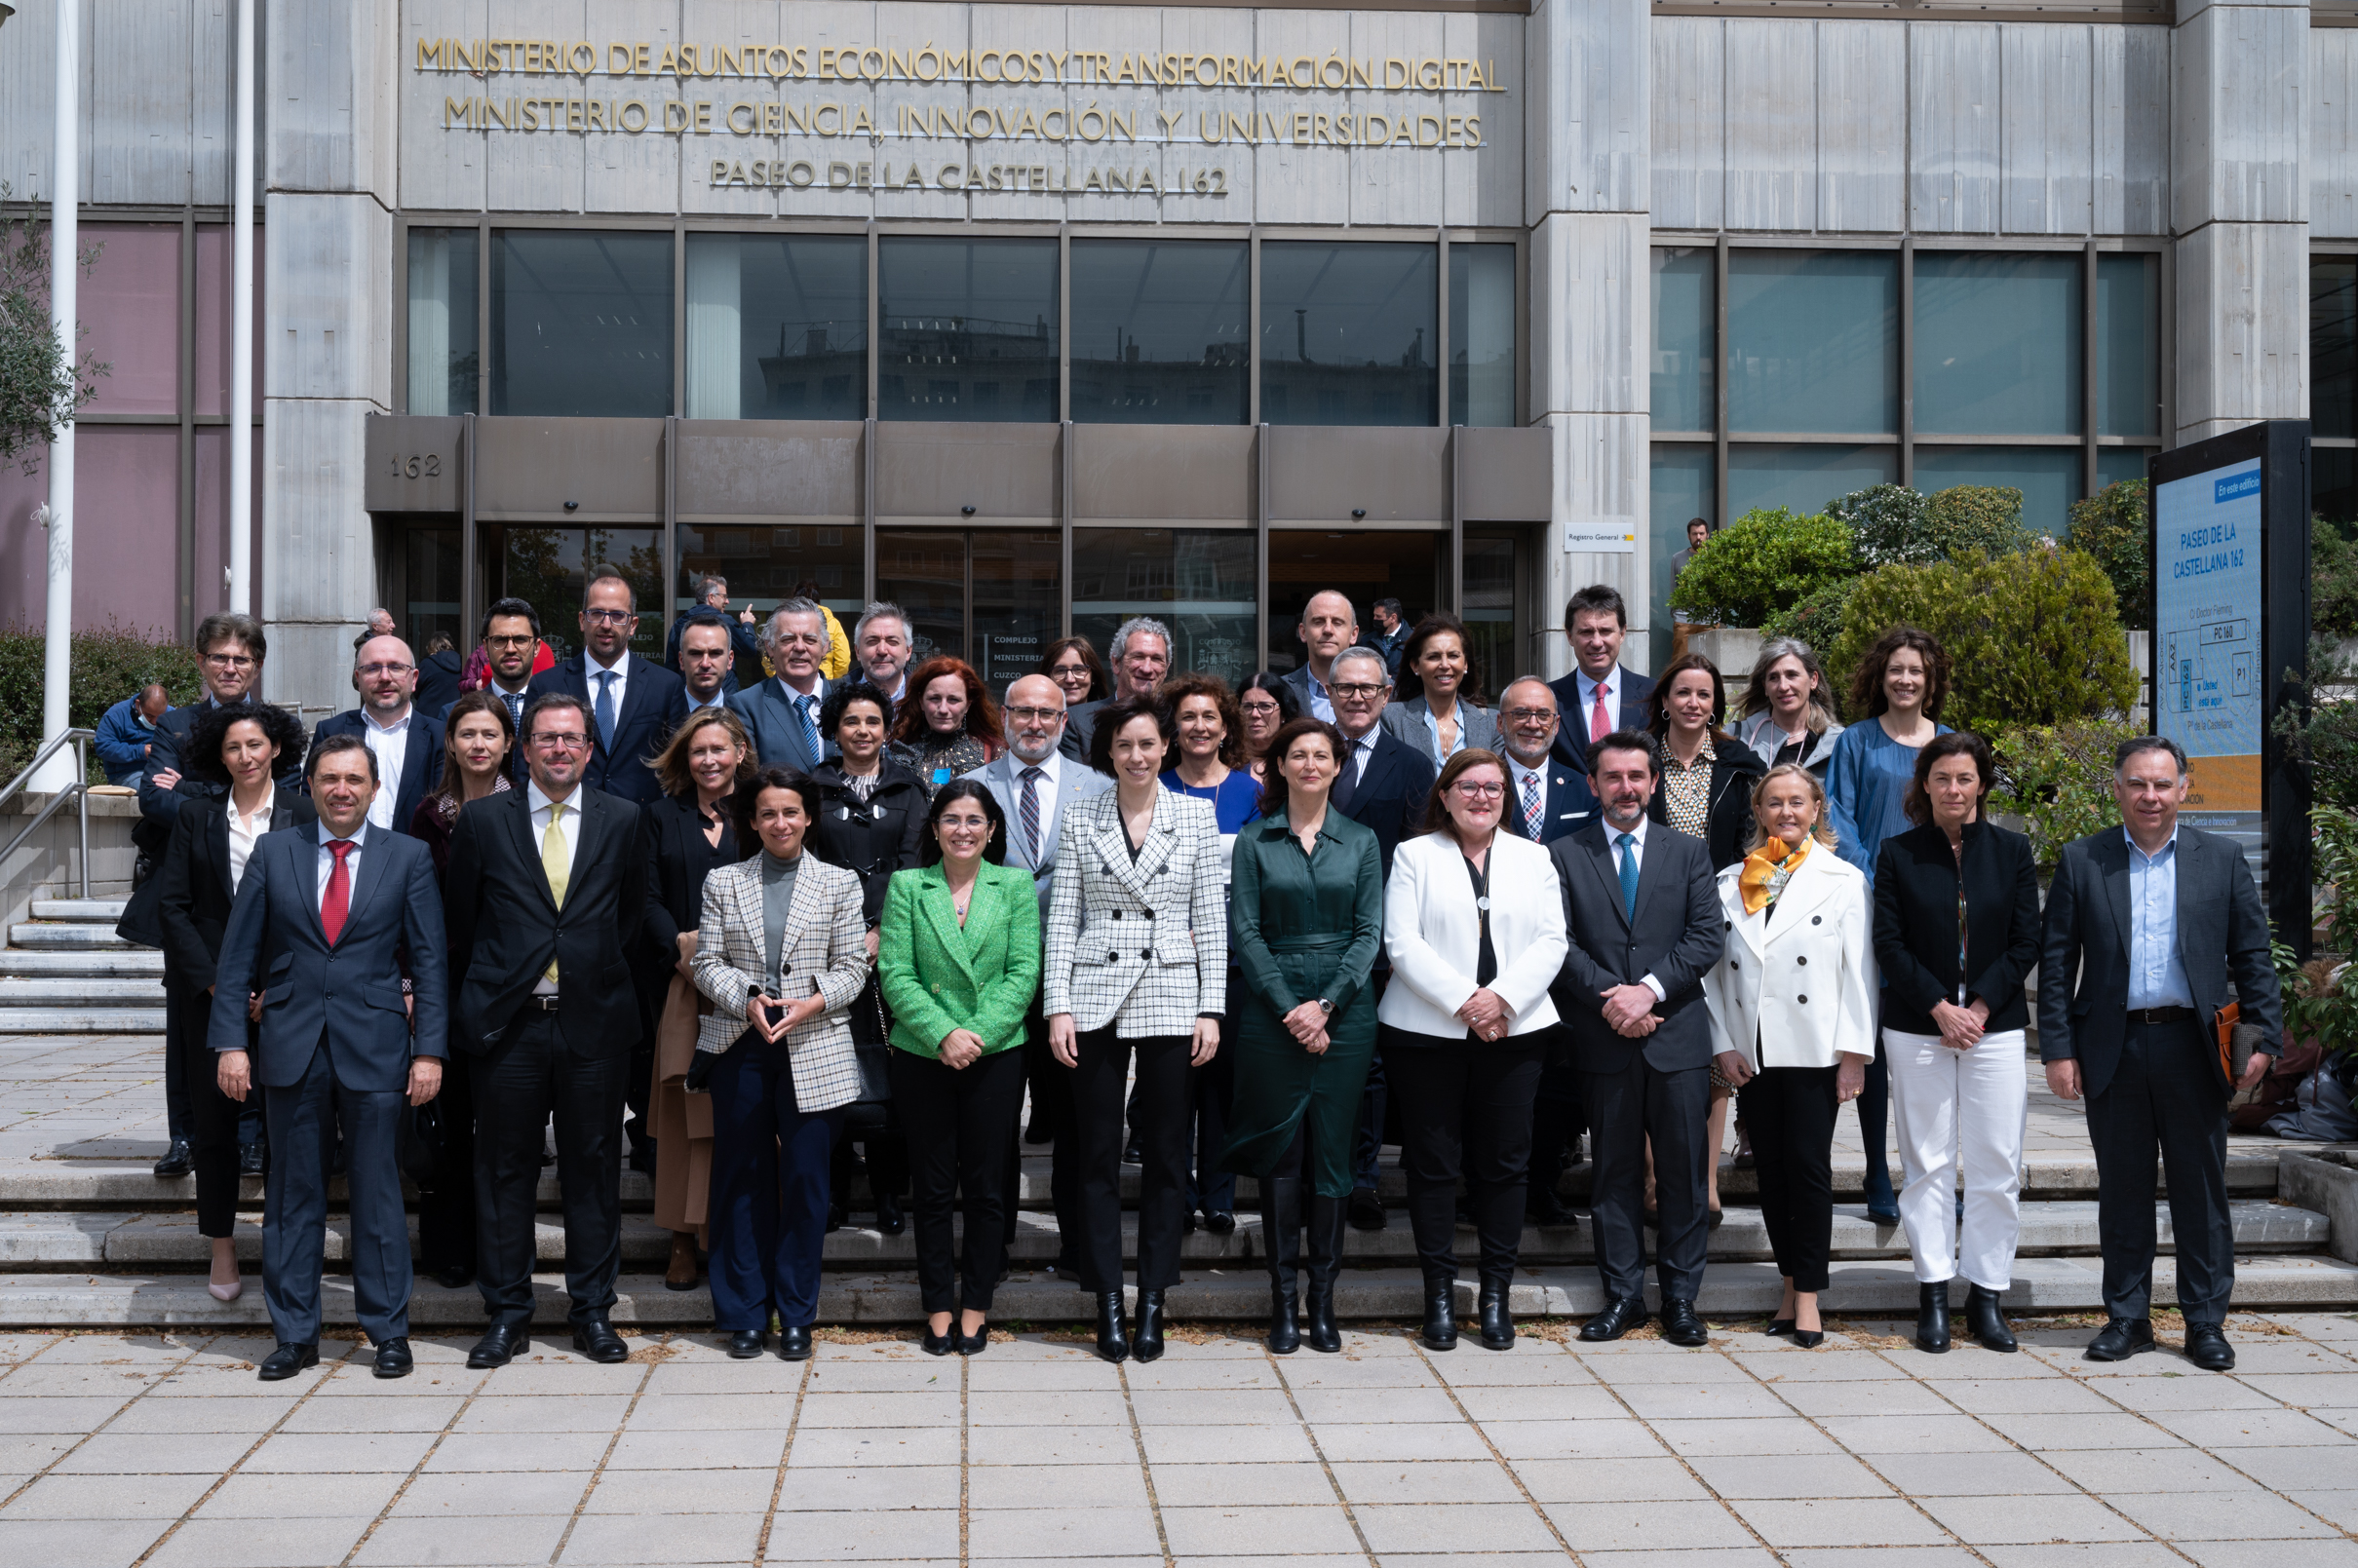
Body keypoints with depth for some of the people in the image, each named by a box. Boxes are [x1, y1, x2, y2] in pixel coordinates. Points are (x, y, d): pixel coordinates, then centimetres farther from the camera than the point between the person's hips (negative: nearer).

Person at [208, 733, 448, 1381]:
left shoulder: (408, 857, 4)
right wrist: (231, 1041, -1)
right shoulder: (272, 853, 7)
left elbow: (430, 960, 2)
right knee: (293, 1194, 7)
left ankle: (388, 1332, 14)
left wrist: (429, 1049, -4)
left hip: (375, 1047, -1)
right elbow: (238, 954, 6)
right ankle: (295, 1334, 17)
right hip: (291, 1047, 2)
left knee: (377, 1193, 3)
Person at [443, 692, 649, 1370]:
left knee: (594, 1170, 6)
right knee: (504, 1171, 5)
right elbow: (460, 923, 8)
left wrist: (602, 979, 8)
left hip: (594, 1022, 1)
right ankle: (507, 1315, 16)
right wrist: (478, 998, 6)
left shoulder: (622, 820, 5)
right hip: (506, 1024, 0)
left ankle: (593, 1311, 17)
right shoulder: (483, 822, 3)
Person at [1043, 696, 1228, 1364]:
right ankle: (1108, 1302, 11)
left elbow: (1211, 918, 4)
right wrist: (1058, 1006, -4)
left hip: (1171, 998, 0)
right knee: (1099, 1152, 3)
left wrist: (1211, 1008, -2)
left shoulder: (1196, 815, 4)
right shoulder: (1081, 817, 5)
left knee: (1165, 1152, 4)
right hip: (1096, 997, 0)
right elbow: (1062, 917, 4)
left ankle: (1152, 1301, 13)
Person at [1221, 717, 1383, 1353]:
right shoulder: (1254, 841, 5)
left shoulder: (1361, 841, 8)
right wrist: (1289, 1007, -10)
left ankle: (1323, 1297, 10)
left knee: (1333, 1152, 2)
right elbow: (1246, 933, -1)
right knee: (1279, 1152, 0)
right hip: (1271, 1007, -1)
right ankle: (1282, 1298, 7)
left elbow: (1370, 931, 3)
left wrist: (1326, 1003, -9)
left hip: (1345, 1009, 1)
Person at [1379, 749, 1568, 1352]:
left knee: (1505, 1161, 2)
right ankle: (1439, 1292, 11)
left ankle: (1496, 1293, 12)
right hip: (1428, 1031, -2)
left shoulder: (1533, 858, 14)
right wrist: (1463, 1001, -14)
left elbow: (1551, 942, 4)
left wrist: (1502, 997, -11)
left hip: (1514, 1030, 2)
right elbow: (1403, 944, -5)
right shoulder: (1414, 856, 5)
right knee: (1433, 1162, 1)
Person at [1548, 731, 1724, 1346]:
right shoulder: (1563, 855, 5)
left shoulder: (1689, 853, 10)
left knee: (1684, 1170, 4)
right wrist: (1611, 998, -14)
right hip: (1603, 1041, -1)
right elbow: (1561, 944, -2)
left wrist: (1649, 989, -13)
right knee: (1614, 1171, 6)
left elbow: (1706, 939, 0)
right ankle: (1622, 1295, 14)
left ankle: (1681, 1296, 14)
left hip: (1678, 1037, 1)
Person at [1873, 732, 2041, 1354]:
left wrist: (1979, 1006, -8)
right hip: (1918, 1027, -1)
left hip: (1995, 1023, 1)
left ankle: (1986, 1295, 10)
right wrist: (1939, 1008, -11)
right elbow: (1889, 943, -1)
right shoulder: (1897, 853, 3)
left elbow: (2026, 942, 3)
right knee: (1927, 1163, 2)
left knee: (1997, 1164, 0)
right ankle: (1933, 1296, 9)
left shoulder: (2012, 851, 6)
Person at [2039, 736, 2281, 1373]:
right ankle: (2127, 1318, 18)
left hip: (2193, 1048, 0)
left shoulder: (2222, 858, 6)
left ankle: (2206, 1321, 16)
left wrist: (2265, 1038, -3)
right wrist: (2057, 1048, -3)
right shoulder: (2081, 861, 5)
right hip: (2112, 1051, 0)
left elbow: (2252, 956, 6)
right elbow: (2056, 962, 4)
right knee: (2123, 1191, 8)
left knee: (2202, 1190, 5)